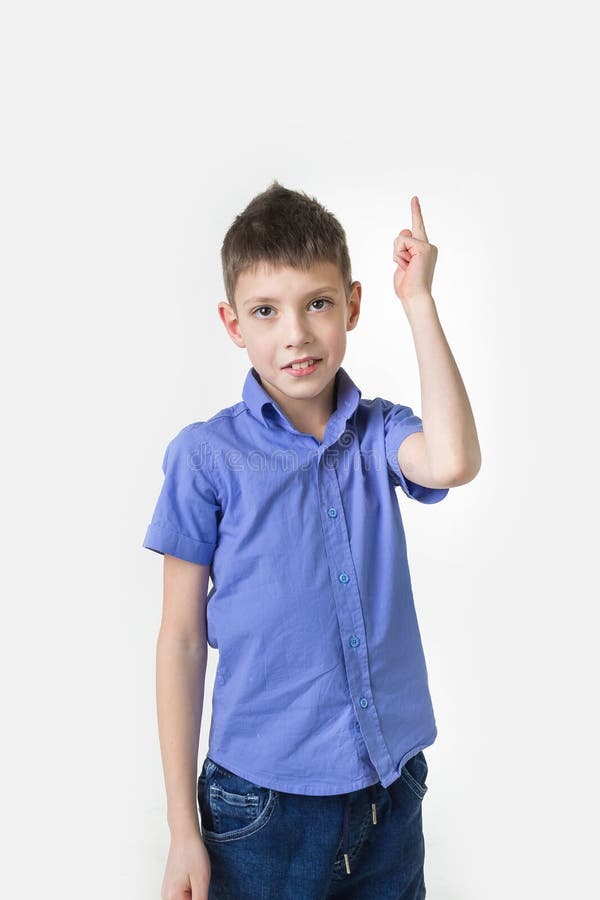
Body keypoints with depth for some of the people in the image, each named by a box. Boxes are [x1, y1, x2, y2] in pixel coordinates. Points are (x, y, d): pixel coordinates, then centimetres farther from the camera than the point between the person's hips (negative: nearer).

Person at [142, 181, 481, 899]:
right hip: (263, 797, -2)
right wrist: (183, 828, -4)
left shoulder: (379, 431, 0)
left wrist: (418, 300, -17)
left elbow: (451, 463, -24)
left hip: (391, 787, 3)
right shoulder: (207, 454, -8)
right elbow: (181, 638, -5)